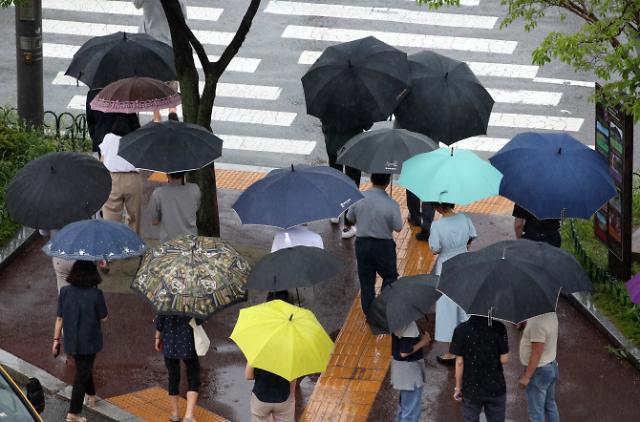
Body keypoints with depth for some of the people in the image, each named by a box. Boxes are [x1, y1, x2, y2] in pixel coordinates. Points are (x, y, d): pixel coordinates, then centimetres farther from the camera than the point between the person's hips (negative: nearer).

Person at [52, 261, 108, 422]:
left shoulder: (65, 292, -9)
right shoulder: (96, 294, -18)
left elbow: (59, 318, -4)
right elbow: (103, 318, -7)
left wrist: (56, 340, 5)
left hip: (71, 340, 4)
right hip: (89, 341, -4)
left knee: (83, 368, 27)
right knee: (82, 374, 4)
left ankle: (91, 396, 47)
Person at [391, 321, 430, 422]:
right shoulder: (408, 324, -28)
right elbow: (404, 352, -28)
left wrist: (420, 338, -1)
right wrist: (422, 342, -16)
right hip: (409, 369, -10)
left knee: (404, 406, 25)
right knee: (412, 409, -1)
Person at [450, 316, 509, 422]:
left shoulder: (461, 330, -11)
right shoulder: (499, 328, -11)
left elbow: (459, 362, -8)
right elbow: (504, 359, -9)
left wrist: (458, 387, 2)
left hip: (471, 389, 0)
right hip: (495, 388, 0)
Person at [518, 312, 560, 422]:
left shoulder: (537, 323, -30)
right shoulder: (551, 314, -3)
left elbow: (536, 353, -27)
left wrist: (526, 377, -20)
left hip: (539, 370, -9)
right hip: (551, 366, 9)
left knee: (536, 412, 2)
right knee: (550, 405, 23)